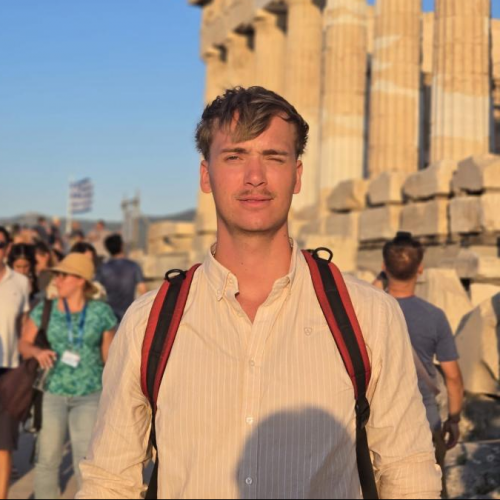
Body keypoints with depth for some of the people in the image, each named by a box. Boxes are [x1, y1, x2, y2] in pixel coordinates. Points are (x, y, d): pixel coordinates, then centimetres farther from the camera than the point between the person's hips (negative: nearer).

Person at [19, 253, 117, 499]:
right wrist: (37, 352, -18)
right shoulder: (44, 310, 0)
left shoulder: (101, 312, -2)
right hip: (52, 393, 1)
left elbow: (109, 354, 5)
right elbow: (24, 344, 5)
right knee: (47, 459, 5)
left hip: (89, 396, -1)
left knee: (86, 461, -4)